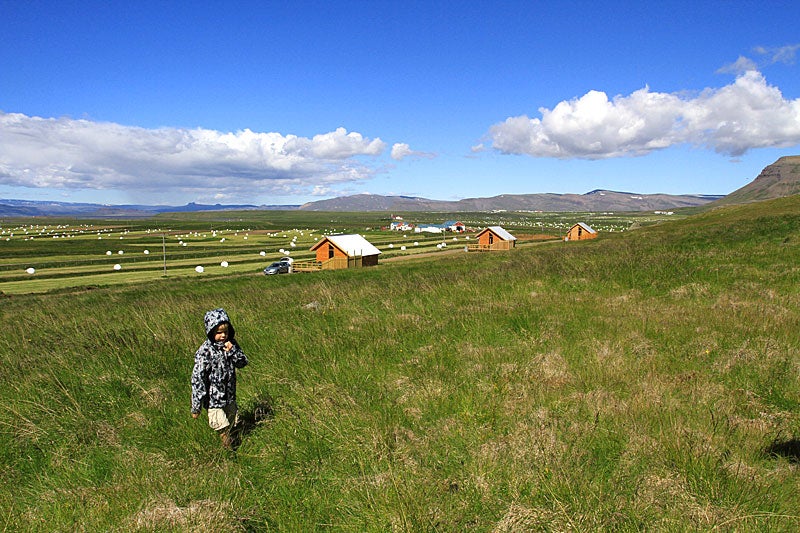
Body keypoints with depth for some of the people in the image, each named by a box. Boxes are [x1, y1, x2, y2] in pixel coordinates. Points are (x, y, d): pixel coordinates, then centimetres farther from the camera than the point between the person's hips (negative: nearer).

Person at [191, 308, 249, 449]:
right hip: (213, 398, -6)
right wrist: (196, 406, -19)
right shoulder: (205, 351, -21)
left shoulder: (231, 344, -2)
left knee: (232, 423, 21)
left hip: (229, 396, 6)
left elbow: (243, 363, 1)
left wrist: (232, 351, -20)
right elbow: (197, 378, -20)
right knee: (222, 428, -1)